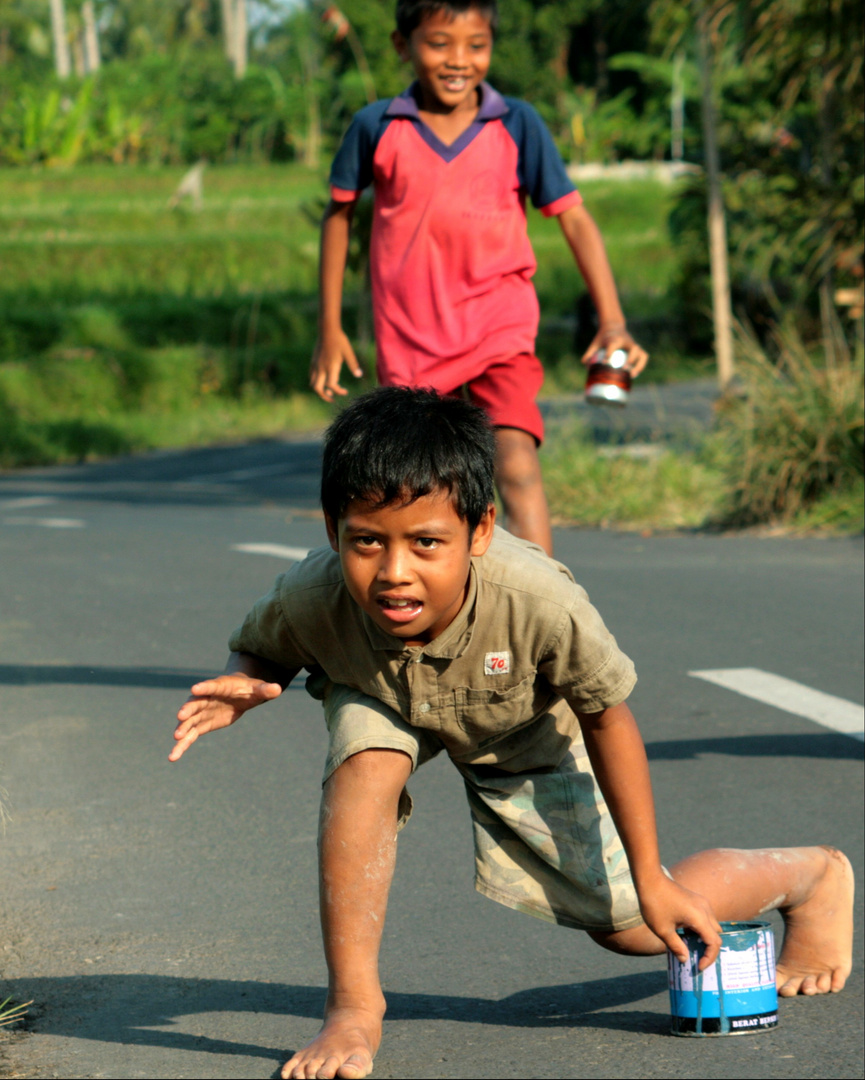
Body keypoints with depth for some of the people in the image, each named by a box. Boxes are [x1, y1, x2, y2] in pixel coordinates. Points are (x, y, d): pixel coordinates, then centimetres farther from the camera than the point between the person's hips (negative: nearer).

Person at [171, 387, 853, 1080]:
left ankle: (814, 875, 37)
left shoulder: (540, 602, -45)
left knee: (632, 927, 6)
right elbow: (260, 653, -13)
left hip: (523, 731, -1)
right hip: (389, 705, 1)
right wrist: (242, 686, -40)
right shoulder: (310, 600, -39)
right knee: (367, 758, -36)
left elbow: (606, 717, -26)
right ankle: (353, 1002, -20)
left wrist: (650, 878, -17)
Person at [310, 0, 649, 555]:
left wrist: (612, 321, -13)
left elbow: (574, 217, -2)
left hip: (500, 329, -1)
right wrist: (330, 328, 11)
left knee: (517, 467, -21)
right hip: (409, 343, 2)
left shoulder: (517, 125, -4)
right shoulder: (377, 128, -3)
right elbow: (339, 214, 11)